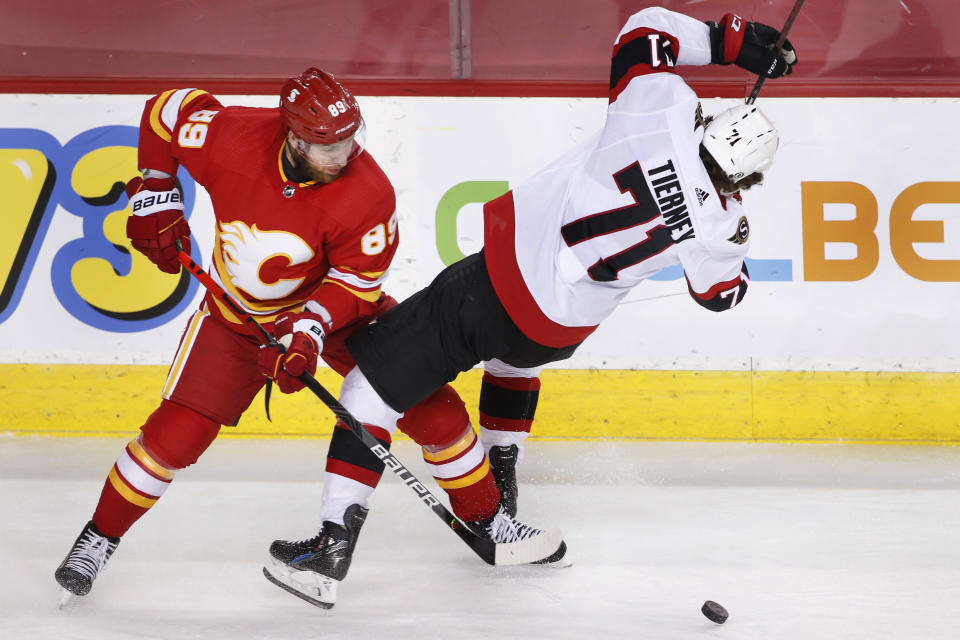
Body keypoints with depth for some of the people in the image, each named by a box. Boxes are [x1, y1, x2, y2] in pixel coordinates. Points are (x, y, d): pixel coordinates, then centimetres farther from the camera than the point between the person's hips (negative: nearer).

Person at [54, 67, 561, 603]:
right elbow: (167, 110, -8)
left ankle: (486, 518, 10)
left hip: (336, 303, 0)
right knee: (178, 431, -11)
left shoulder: (368, 193, -29)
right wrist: (155, 195, -7)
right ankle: (99, 539, 7)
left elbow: (356, 281, -19)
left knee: (428, 402, -10)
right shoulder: (234, 138, -28)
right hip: (238, 311, 0)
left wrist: (310, 327, -34)